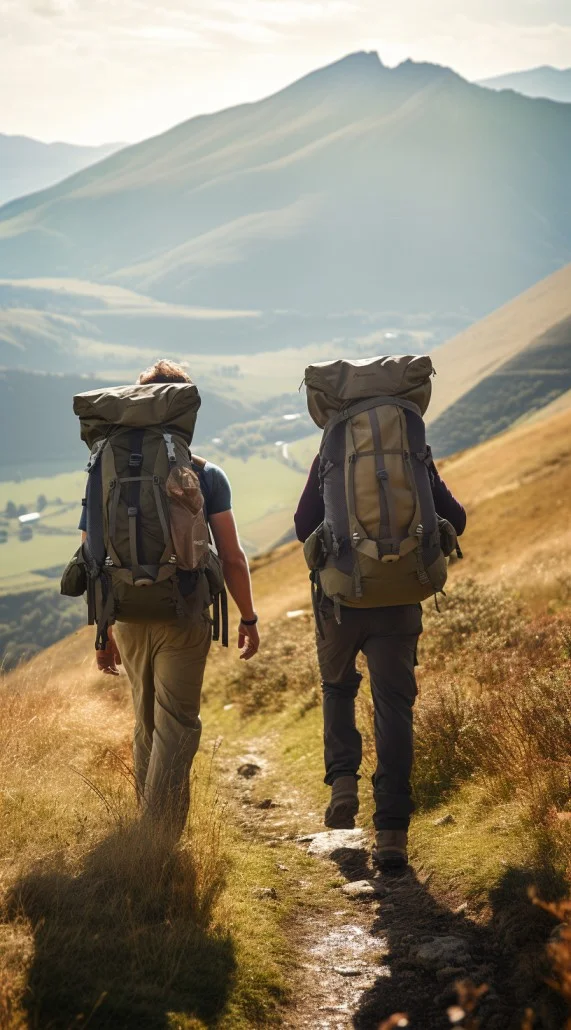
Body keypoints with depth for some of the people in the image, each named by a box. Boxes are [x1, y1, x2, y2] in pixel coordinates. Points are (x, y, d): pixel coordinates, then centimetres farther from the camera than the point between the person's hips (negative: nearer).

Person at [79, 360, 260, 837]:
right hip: (182, 618, -3)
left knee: (147, 725, 19)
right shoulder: (206, 476, -5)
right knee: (177, 727, 0)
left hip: (128, 619, 4)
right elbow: (231, 556, -8)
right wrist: (248, 618, 4)